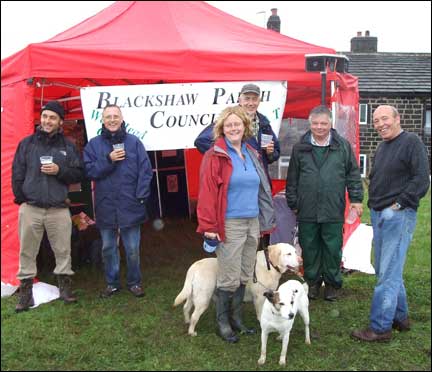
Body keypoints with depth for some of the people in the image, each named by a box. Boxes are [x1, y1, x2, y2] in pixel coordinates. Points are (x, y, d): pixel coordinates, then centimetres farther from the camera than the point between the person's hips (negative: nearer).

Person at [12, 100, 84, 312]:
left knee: (63, 250, 5)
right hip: (30, 208, 0)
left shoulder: (68, 147, 7)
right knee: (27, 251, 4)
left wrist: (60, 171, -10)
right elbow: (17, 174, 7)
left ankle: (65, 287, 19)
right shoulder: (27, 143, 6)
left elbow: (79, 174, 6)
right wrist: (21, 199, 1)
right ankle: (25, 291, 14)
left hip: (59, 209, 0)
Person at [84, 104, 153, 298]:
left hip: (130, 206, -2)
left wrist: (141, 196, -9)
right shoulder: (94, 144, 5)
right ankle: (112, 283, 29)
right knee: (108, 248, 13)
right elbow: (89, 170, -3)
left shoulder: (134, 142, 1)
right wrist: (108, 160, -15)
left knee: (132, 249, 6)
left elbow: (145, 171, -2)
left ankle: (134, 282, 24)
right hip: (105, 206, 2)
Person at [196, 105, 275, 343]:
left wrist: (265, 220, 17)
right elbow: (207, 193, -13)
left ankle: (236, 318, 28)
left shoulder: (251, 154, 14)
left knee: (245, 276, 13)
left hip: (252, 223, 7)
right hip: (230, 225, -7)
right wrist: (209, 226, -16)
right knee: (229, 278, -1)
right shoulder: (215, 156, -8)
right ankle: (222, 322, 16)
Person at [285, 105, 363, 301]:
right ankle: (313, 281, 26)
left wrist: (356, 198, 2)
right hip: (307, 211, 1)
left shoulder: (343, 146, 3)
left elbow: (353, 174, 7)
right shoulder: (300, 147, 5)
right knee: (309, 248, 10)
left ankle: (332, 283, 23)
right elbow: (292, 178, 9)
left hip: (333, 211, -1)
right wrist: (292, 203, 9)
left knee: (333, 249, 7)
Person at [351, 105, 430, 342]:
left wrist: (399, 204, -15)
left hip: (399, 215, -9)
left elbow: (421, 180, -14)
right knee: (387, 270, 15)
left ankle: (380, 327, -1)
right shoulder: (381, 147, 17)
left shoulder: (411, 142, -8)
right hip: (378, 215, 9)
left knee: (388, 274, -7)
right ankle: (400, 317, 28)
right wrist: (373, 203, 11)